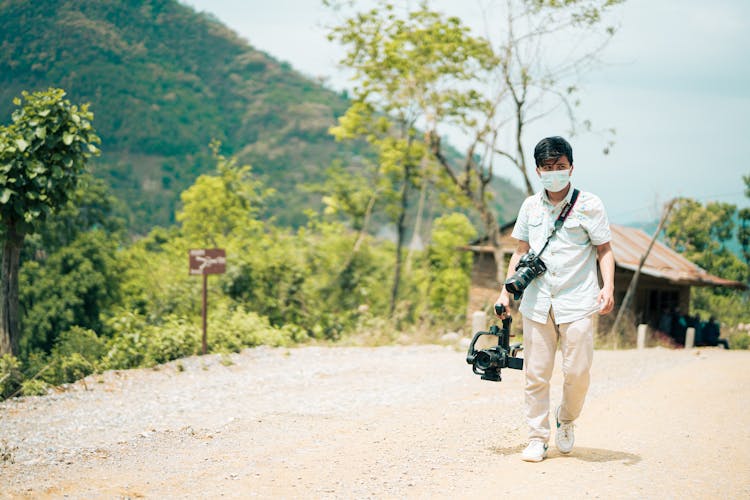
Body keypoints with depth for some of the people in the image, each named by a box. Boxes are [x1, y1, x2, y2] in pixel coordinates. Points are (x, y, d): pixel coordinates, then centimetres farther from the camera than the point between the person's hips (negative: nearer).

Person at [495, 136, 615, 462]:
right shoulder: (530, 206, 11)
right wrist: (506, 292, 12)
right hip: (537, 303, 3)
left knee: (577, 371, -5)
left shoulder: (589, 205, 0)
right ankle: (537, 439, 11)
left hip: (577, 303, -3)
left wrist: (607, 287, -13)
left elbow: (604, 250, 2)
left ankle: (566, 420, 23)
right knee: (536, 374, 1)